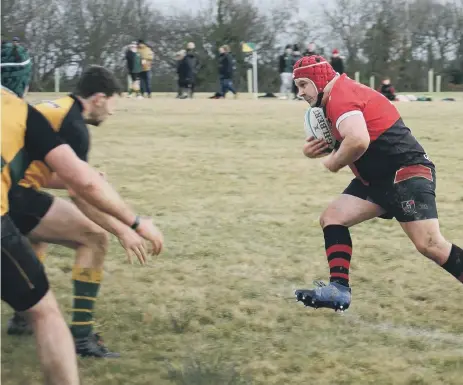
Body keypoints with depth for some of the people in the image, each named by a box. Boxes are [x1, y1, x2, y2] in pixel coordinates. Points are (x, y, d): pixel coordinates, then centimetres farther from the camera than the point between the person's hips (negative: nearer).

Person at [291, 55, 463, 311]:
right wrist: (315, 149, 1)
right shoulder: (336, 98, 15)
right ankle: (339, 289, -4)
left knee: (429, 244, -18)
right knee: (332, 218, 3)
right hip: (378, 179, 11)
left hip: (407, 172, -11)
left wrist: (333, 162, -13)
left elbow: (358, 141, -33)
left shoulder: (340, 95, -16)